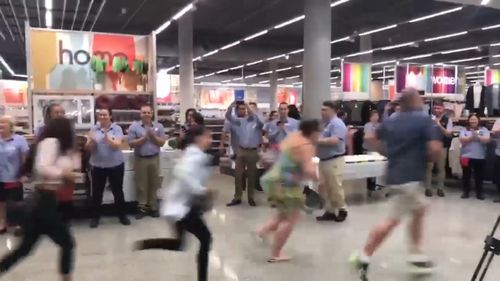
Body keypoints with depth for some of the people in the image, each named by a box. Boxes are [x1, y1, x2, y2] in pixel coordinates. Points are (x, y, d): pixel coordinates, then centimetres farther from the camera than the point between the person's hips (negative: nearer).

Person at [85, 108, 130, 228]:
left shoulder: (117, 128, -5)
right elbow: (88, 148, 0)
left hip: (115, 165, -2)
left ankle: (122, 215, 22)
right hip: (97, 166, 2)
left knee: (118, 191, 9)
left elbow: (117, 145, -16)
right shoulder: (94, 129, 1)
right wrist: (91, 141, -22)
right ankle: (95, 217, 22)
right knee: (97, 192, 8)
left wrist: (107, 138, -33)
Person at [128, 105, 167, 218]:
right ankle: (142, 207, 14)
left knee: (154, 184, 8)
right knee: (141, 184, 5)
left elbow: (162, 142, 0)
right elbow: (131, 143, -8)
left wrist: (153, 136, -15)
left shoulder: (159, 126, 3)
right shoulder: (134, 126, -2)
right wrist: (144, 137, -16)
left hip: (154, 158, 2)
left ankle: (153, 207, 17)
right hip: (140, 159, -1)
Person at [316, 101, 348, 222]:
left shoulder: (337, 124, -13)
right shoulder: (325, 124, 15)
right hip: (323, 160, 9)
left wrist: (318, 140, -20)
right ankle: (330, 211, 19)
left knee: (335, 187, 0)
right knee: (325, 188, 10)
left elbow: (335, 140, -26)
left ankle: (342, 210, 17)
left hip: (334, 161, -9)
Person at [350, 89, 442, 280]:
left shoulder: (389, 122, 9)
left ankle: (417, 256, 27)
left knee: (419, 210, 22)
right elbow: (435, 149, -18)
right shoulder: (425, 120, -10)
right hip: (409, 177, -8)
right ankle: (364, 256, 0)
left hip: (397, 174, 8)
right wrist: (427, 155, 3)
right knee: (393, 220, -3)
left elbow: (372, 140, 17)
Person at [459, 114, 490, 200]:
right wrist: (471, 137, -16)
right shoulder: (464, 130, 7)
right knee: (466, 175, 6)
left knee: (479, 176, 5)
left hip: (480, 157, 0)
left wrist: (477, 136, -16)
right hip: (466, 156, 0)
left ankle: (479, 192, 16)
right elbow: (462, 140, -9)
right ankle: (466, 192, 15)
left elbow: (487, 139, -8)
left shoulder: (484, 130, 8)